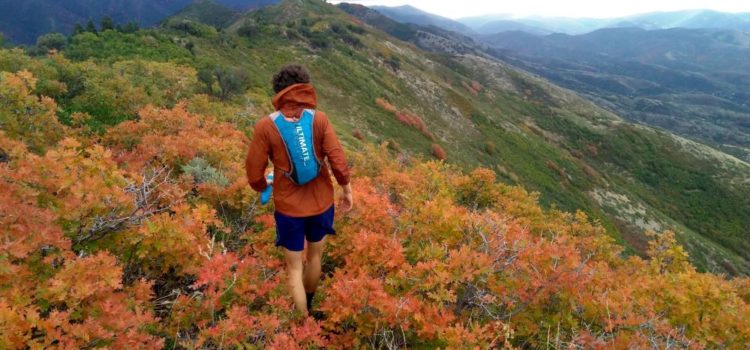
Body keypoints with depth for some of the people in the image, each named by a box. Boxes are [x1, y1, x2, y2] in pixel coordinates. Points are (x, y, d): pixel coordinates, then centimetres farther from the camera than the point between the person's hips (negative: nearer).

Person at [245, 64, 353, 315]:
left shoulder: (265, 126, -13)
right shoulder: (319, 119, -11)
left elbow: (254, 172, -9)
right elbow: (338, 162, -14)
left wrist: (263, 187, 13)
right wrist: (347, 191, 2)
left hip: (288, 207, -2)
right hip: (321, 202, 3)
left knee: (294, 267, 14)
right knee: (315, 256, 25)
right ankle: (308, 306, 49)